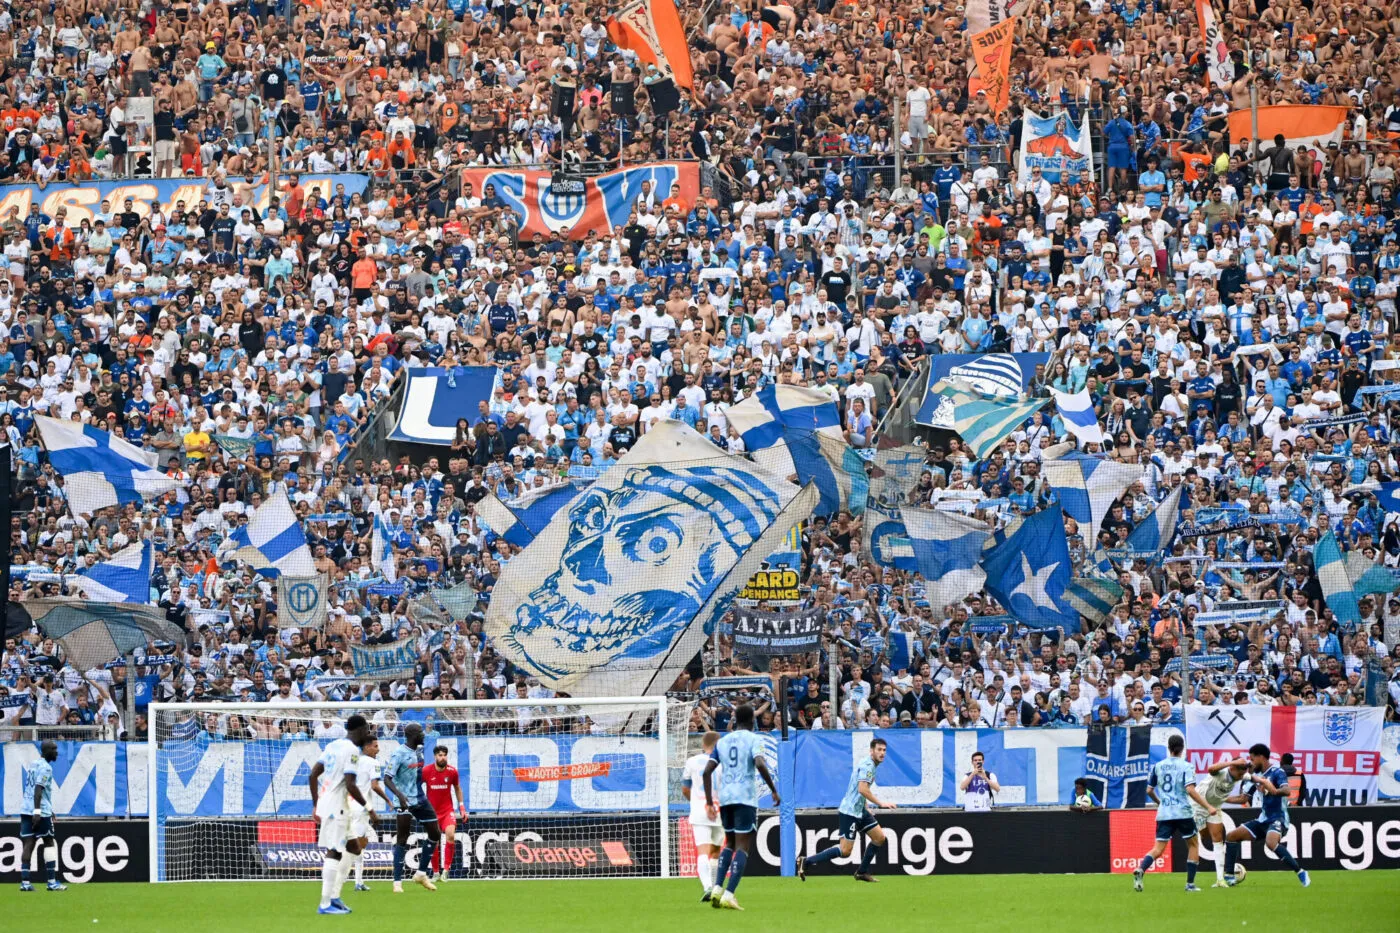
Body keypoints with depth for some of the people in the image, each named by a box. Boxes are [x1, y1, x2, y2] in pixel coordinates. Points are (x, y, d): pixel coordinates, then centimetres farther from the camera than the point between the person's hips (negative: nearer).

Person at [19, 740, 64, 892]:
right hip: (41, 811, -8)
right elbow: (38, 789, -20)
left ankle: (24, 881, -5)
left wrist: (49, 809, 32)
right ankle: (52, 882, 0)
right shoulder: (45, 767, -9)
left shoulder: (32, 765, 19)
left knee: (28, 844, 2)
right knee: (49, 843, 1)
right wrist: (37, 811, -25)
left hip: (26, 811, 8)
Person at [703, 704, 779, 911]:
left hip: (725, 798, 5)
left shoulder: (722, 741, 13)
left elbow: (707, 771, 8)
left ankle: (717, 889, 5)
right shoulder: (753, 739, -2)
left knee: (730, 844, 19)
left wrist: (709, 801, 13)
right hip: (746, 797, -5)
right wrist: (774, 791, -10)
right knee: (742, 847, -4)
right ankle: (728, 895, -16)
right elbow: (760, 765, -19)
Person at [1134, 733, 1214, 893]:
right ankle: (1190, 883, 10)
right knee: (1193, 844, 16)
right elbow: (1190, 790, -16)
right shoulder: (1186, 766, -5)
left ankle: (1140, 870, -28)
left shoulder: (1158, 766, 9)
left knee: (1158, 848, 1)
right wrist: (1208, 807, -14)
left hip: (1163, 814, 3)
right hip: (1182, 813, -3)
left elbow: (1149, 790, 15)